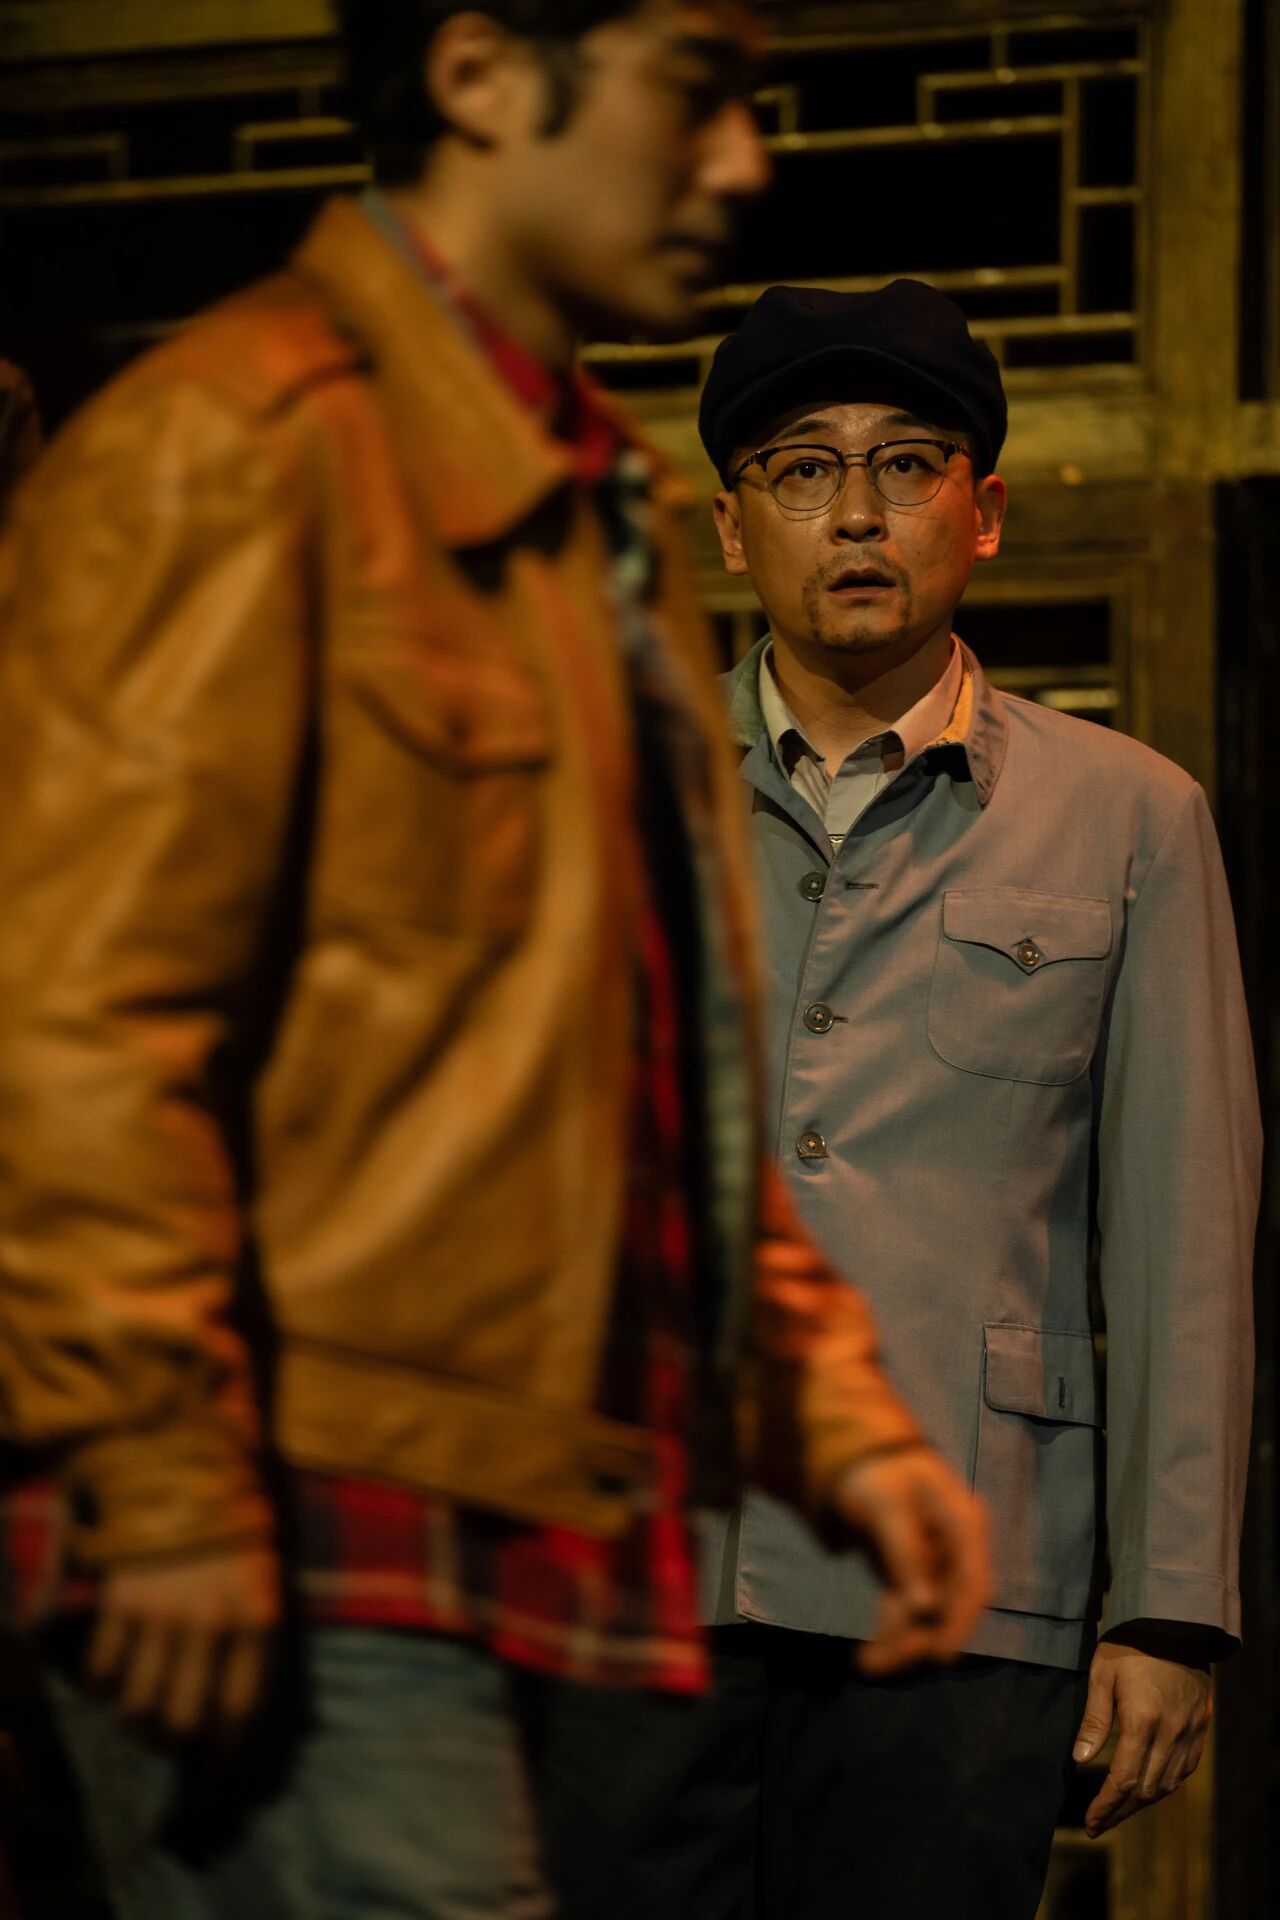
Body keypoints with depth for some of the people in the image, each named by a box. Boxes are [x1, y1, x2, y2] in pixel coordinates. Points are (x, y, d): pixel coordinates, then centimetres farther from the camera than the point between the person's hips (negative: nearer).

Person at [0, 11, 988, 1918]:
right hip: (314, 1562, -9)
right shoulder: (244, 439, -8)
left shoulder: (603, 518, 21)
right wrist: (169, 1493, -20)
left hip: (525, 1548, 9)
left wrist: (841, 1418, 17)